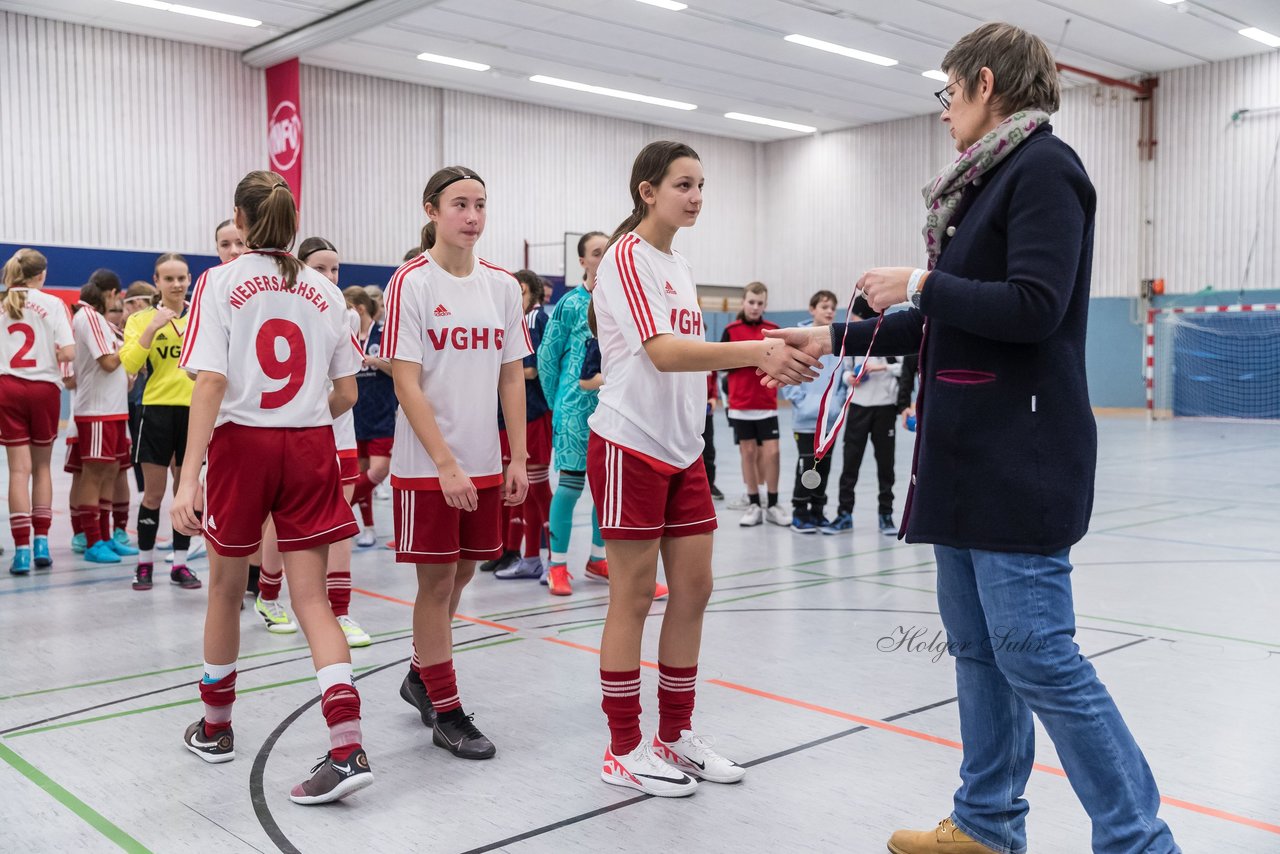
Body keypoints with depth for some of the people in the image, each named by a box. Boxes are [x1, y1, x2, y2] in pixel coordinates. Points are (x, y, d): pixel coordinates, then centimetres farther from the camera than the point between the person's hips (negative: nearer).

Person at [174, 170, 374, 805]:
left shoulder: (220, 282, -3)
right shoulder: (324, 292, 7)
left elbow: (211, 383, -14)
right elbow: (346, 394, 6)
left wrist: (188, 478, -16)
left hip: (242, 442, -2)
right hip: (311, 448, 3)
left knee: (225, 589, 16)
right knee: (311, 596, 3)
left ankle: (215, 729, 34)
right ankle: (346, 749, -10)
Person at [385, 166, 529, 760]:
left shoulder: (503, 285, 6)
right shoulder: (412, 283, -9)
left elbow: (512, 378, 8)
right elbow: (406, 383, -13)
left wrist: (518, 459, 2)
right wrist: (446, 464, -19)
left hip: (484, 463, 5)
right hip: (427, 464, -5)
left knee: (459, 575, 15)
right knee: (437, 580, 2)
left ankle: (420, 677, 37)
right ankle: (446, 713, 16)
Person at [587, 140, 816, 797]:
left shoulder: (680, 266, 14)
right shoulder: (627, 257, -12)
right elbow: (664, 352, -26)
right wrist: (756, 352, -37)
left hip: (682, 448, 8)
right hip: (630, 446, -8)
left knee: (693, 587, 8)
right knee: (634, 595, -1)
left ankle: (675, 736, 22)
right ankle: (624, 750, 12)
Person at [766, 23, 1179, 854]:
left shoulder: (1044, 167, -9)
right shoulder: (992, 182, 17)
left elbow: (1035, 308, -21)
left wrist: (921, 284, -11)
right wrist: (836, 338, 21)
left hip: (1020, 461, -9)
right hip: (970, 456, 9)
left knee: (1038, 657, -8)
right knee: (978, 647, 13)